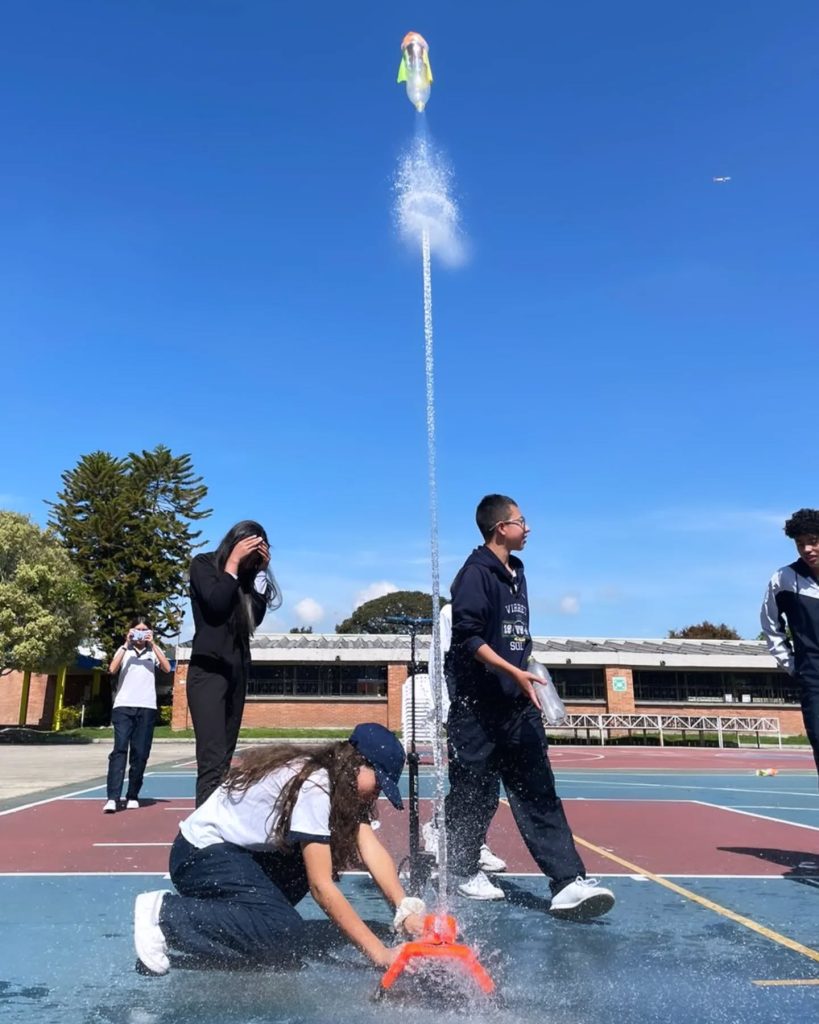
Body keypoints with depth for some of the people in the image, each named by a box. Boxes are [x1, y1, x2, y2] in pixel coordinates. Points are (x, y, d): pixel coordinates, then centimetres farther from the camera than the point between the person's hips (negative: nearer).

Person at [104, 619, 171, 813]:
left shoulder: (154, 650, 11)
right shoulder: (123, 649, 11)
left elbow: (167, 668, -6)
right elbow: (112, 669, -7)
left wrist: (153, 644, -9)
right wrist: (126, 645, -9)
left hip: (147, 707, 1)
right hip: (123, 706, -1)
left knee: (140, 753, 2)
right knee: (120, 749, -12)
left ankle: (132, 796, 13)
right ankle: (112, 798, -16)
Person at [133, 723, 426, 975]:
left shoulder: (342, 788, 1)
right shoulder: (313, 785, -26)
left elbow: (371, 849, -9)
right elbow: (320, 886, -27)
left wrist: (405, 909, -24)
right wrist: (379, 953, -26)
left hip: (244, 851, 10)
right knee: (286, 935, -24)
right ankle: (165, 914, -12)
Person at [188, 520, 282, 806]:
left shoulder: (246, 575, 14)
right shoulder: (203, 564, 0)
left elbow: (256, 618, 6)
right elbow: (217, 603, -16)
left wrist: (260, 572, 2)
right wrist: (234, 562, -8)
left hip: (238, 671, 7)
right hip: (208, 670, -6)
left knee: (225, 757, 7)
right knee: (212, 759, -17)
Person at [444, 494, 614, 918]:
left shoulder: (516, 573, 14)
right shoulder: (475, 573, -11)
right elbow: (468, 637, -19)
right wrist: (514, 672, -24)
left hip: (518, 705, 7)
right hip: (478, 707, -7)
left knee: (539, 794, 1)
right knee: (475, 793, 6)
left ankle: (569, 883, 0)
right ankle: (463, 870, 26)